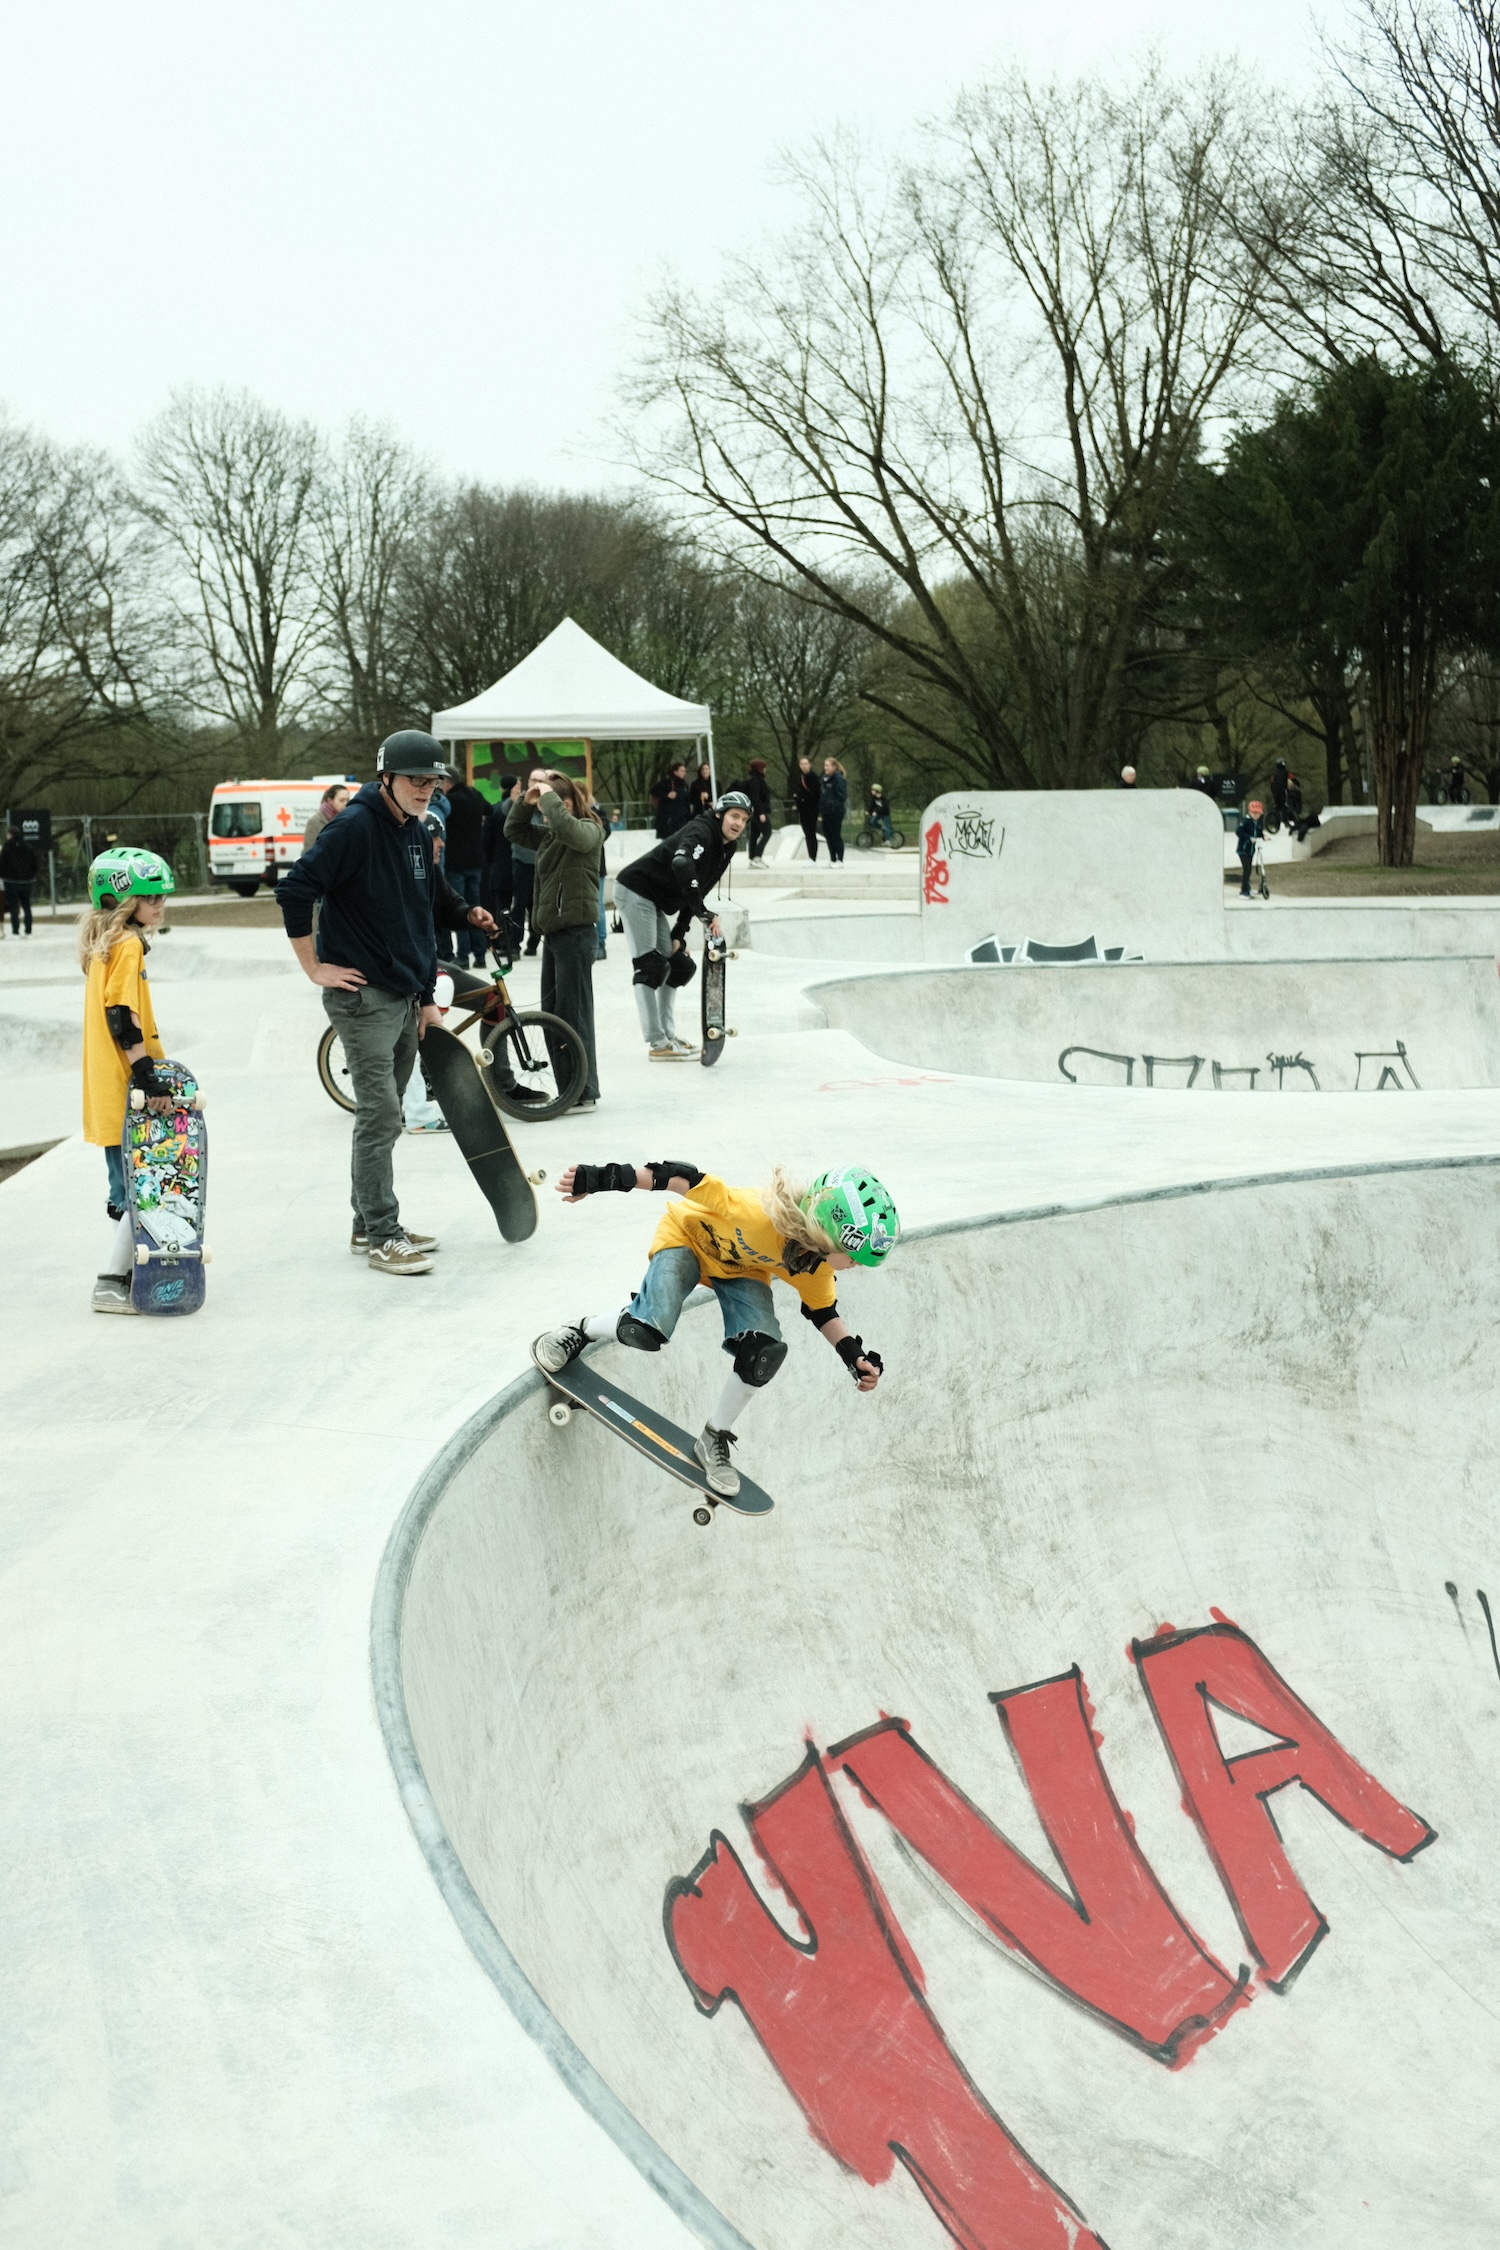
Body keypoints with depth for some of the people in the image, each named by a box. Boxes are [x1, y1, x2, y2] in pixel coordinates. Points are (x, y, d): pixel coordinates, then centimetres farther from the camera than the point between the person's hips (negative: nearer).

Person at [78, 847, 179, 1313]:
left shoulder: (106, 944, 15)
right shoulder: (128, 945, -14)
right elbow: (123, 1018, -22)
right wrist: (147, 1077, -23)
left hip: (111, 1091, 10)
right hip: (125, 1093, -10)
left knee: (128, 1185, 16)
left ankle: (127, 1271, 23)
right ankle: (112, 1282, -4)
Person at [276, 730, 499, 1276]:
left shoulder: (417, 832, 11)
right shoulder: (355, 826, -15)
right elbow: (294, 890, -19)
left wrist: (426, 997, 18)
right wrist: (315, 967, -15)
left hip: (405, 997, 9)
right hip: (362, 995, -9)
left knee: (384, 1117, 14)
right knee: (380, 1116, -9)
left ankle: (371, 1225, 24)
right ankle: (378, 1237, -2)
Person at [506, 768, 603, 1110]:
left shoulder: (589, 831, -10)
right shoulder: (549, 834, 14)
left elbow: (568, 828, -32)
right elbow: (513, 831, 21)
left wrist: (547, 795, -19)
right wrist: (526, 801, 5)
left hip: (576, 931, -9)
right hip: (552, 931, 9)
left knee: (574, 1013, -6)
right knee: (552, 1012, 12)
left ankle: (585, 1093, -1)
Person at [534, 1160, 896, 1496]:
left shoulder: (817, 1268, -22)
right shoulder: (758, 1214, -44)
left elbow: (824, 1313, -1)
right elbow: (687, 1179, -38)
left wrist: (854, 1354, -19)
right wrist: (606, 1178, -39)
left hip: (743, 1270, 5)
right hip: (687, 1236, -5)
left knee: (766, 1350, -19)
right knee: (647, 1331, -27)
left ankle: (715, 1437, 6)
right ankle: (583, 1331, 8)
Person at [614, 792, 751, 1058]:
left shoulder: (726, 849, 8)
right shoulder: (701, 832, -21)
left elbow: (695, 892, 12)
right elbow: (681, 865, -43)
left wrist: (678, 935, 5)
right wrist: (706, 914, -43)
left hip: (656, 902, 10)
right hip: (635, 891, -10)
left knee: (680, 965, 9)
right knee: (650, 966, -14)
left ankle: (667, 1035, 16)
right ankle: (657, 1044, -16)